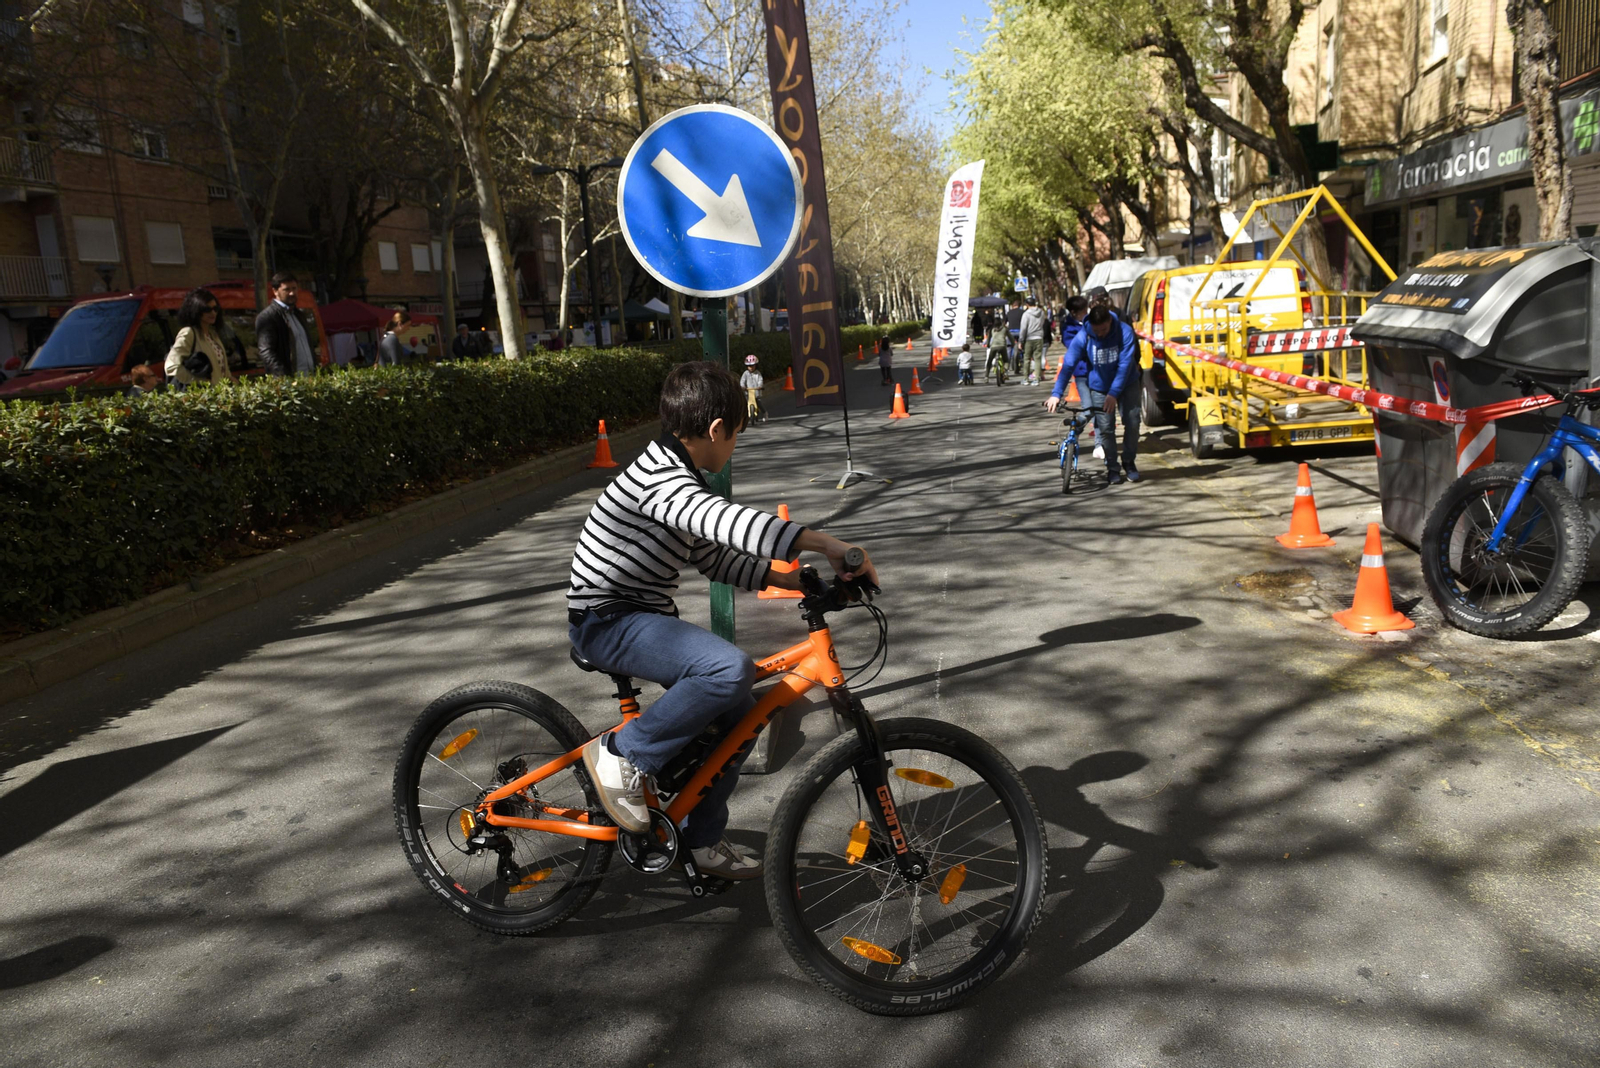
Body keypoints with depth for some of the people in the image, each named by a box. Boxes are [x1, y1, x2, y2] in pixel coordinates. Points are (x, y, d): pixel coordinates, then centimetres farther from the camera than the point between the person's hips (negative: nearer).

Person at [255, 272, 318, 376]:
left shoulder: (296, 313, 20)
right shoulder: (266, 317, -5)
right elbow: (267, 352, -14)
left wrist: (316, 371, 16)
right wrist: (284, 378, -25)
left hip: (310, 377, 7)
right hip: (288, 380, -7)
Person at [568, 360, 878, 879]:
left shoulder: (679, 479, 12)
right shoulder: (658, 479, -22)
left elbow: (714, 556, 16)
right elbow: (731, 522, -38)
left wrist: (787, 577, 5)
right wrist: (827, 544, -38)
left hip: (645, 617, 10)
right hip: (607, 622, -10)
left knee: (737, 712, 9)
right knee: (730, 668, -31)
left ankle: (701, 839, 23)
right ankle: (621, 754, -13)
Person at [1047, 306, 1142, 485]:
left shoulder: (1125, 332, -23)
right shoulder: (1083, 337, -21)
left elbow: (1125, 365, -26)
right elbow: (1068, 365, -24)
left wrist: (1114, 394, -33)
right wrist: (1056, 393, -34)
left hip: (1126, 384, 0)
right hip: (1099, 388, 0)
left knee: (1132, 422, -3)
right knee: (1105, 428, -4)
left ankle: (1129, 462, 18)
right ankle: (1112, 468, 10)